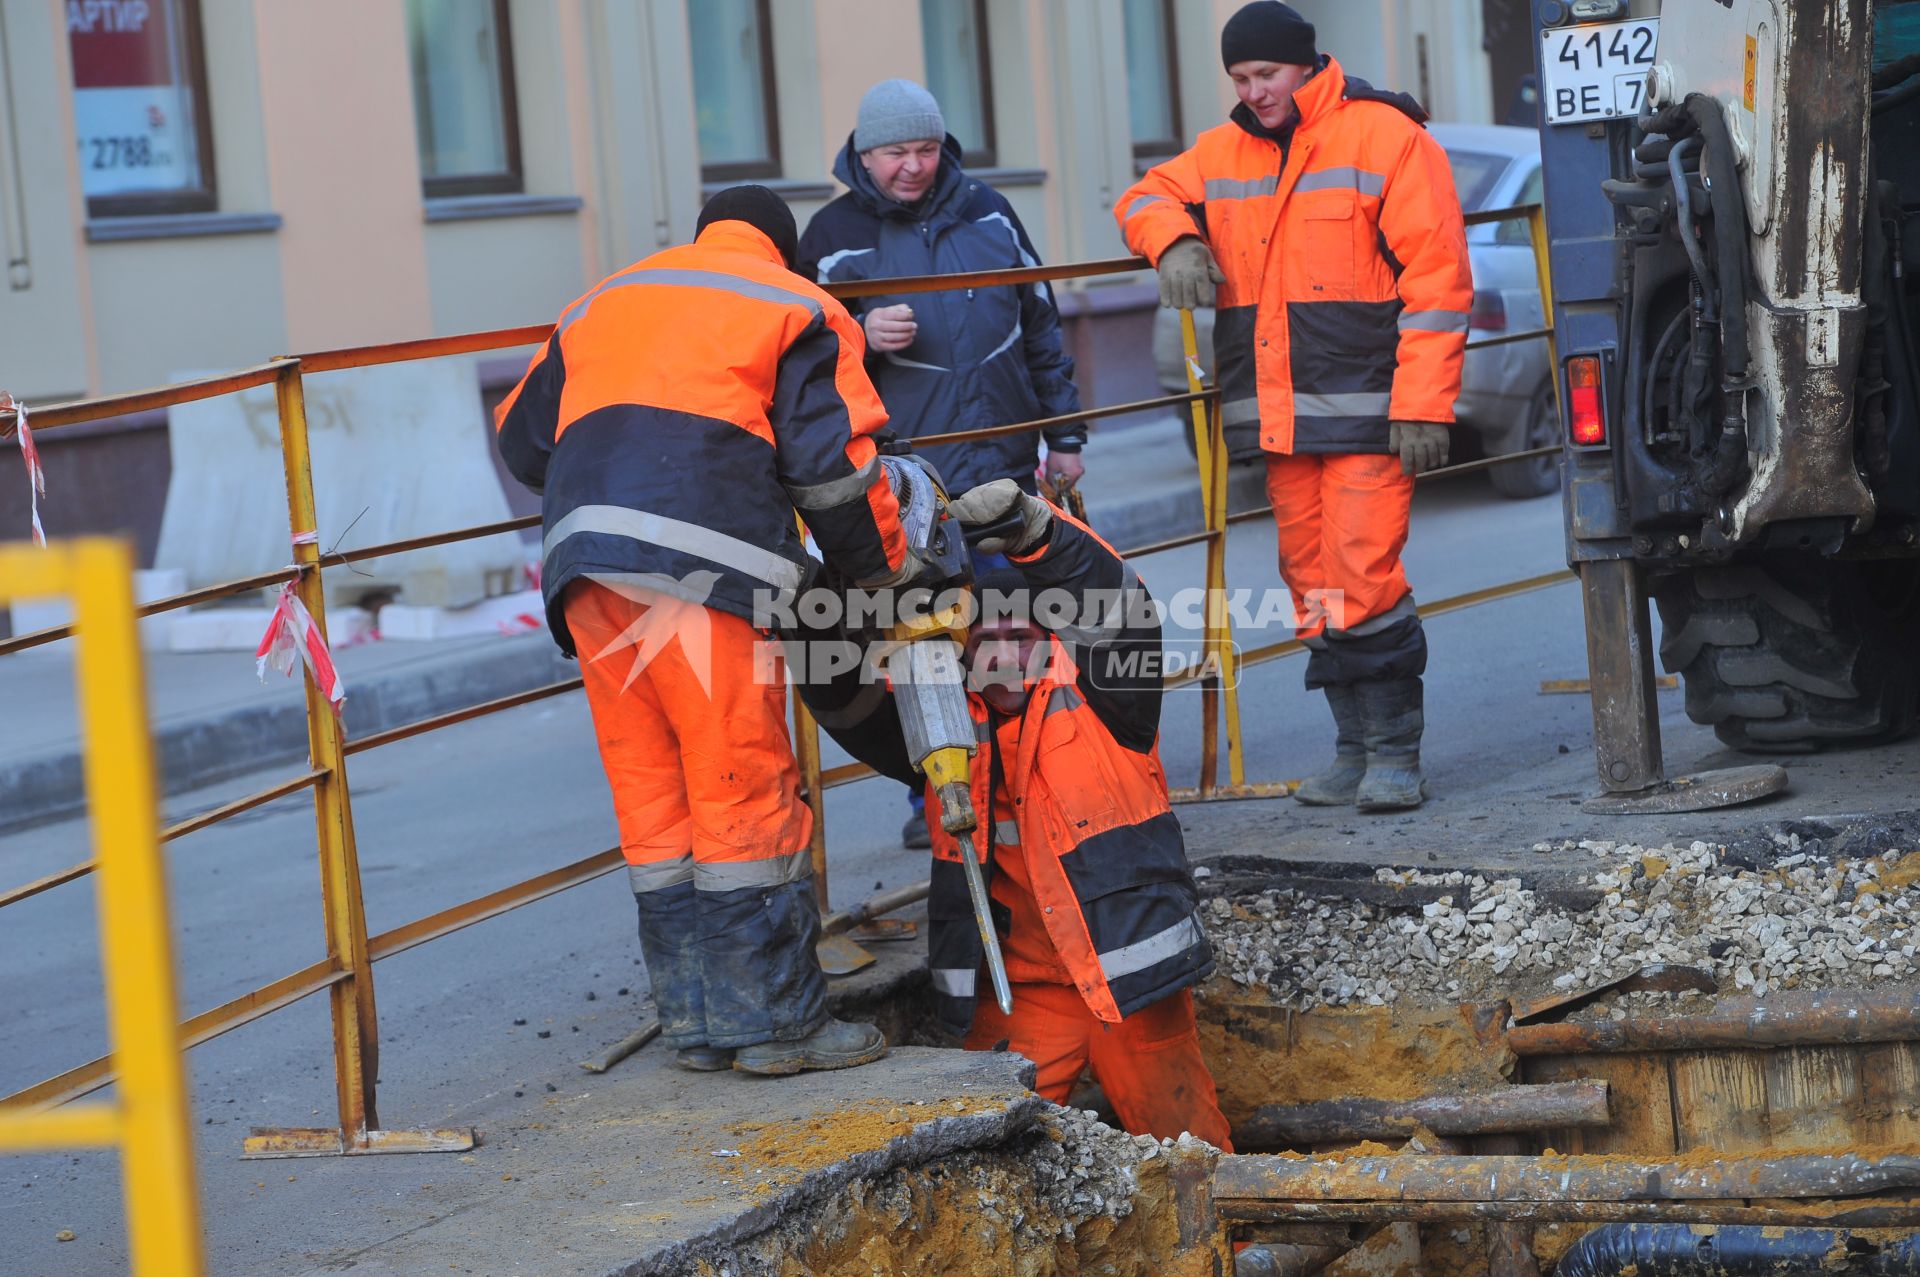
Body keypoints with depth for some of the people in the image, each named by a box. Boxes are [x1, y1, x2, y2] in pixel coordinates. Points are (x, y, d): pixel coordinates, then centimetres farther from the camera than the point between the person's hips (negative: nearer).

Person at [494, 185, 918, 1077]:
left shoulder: (601, 304, 29)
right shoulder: (795, 307, 14)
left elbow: (522, 441, 30)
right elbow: (830, 465, 3)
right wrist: (888, 568, 15)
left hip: (583, 567, 5)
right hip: (703, 567, -5)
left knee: (651, 796, 9)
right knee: (747, 791, -1)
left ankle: (695, 1022, 12)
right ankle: (776, 1019, 1)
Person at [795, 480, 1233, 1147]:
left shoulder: (1099, 706, 0)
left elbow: (1111, 608, -18)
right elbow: (847, 702, 2)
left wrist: (1030, 529, -35)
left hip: (1131, 973, -2)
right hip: (1021, 991, 2)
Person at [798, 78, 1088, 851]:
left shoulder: (987, 213, 10)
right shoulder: (833, 236, 1)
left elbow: (1040, 325, 16)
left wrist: (1063, 433, 14)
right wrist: (861, 337, -19)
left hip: (1005, 468, 3)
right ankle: (932, 798, 7)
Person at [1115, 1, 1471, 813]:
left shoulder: (1383, 136, -5)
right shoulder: (1223, 154, 14)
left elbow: (1435, 275, -8)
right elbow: (1149, 196, 28)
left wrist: (1422, 405, -14)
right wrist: (1174, 240, 2)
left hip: (1366, 410, -6)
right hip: (1277, 414, 6)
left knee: (1365, 580, -12)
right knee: (1311, 586, 8)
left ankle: (1395, 753, -4)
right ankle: (1354, 749, 16)